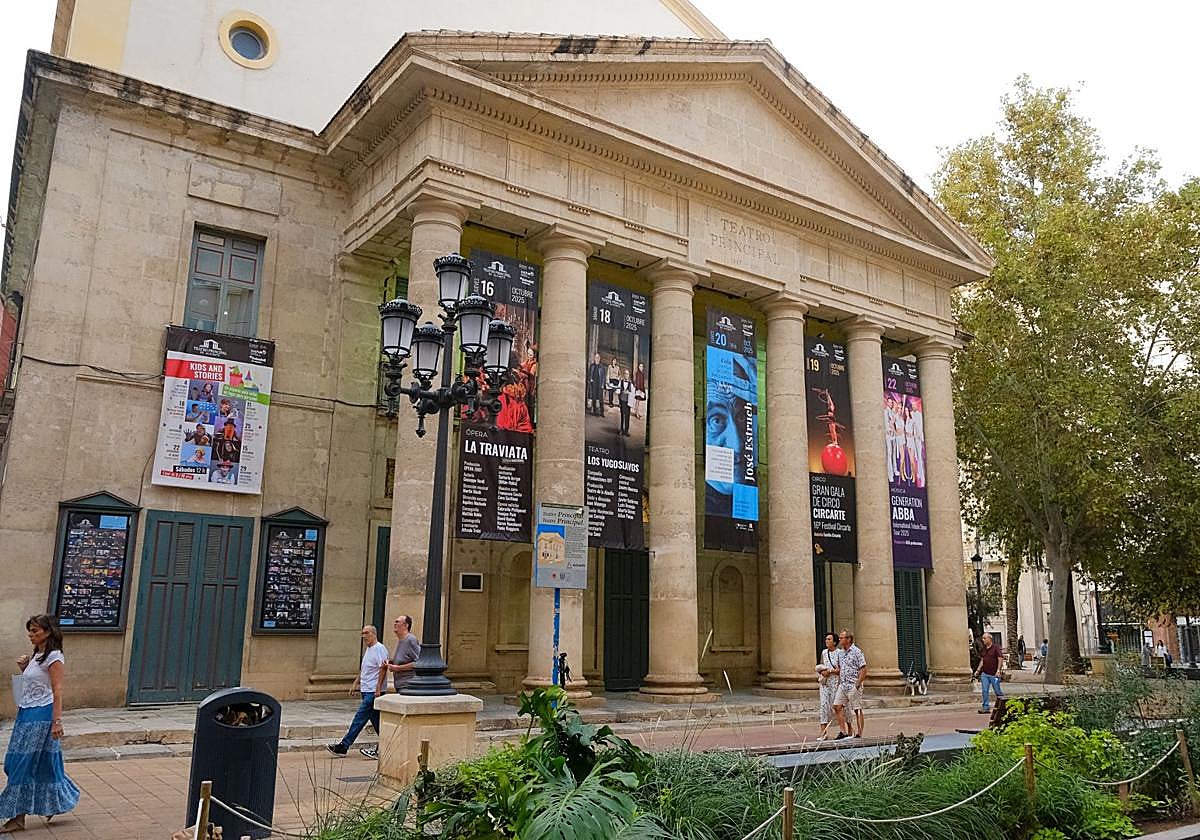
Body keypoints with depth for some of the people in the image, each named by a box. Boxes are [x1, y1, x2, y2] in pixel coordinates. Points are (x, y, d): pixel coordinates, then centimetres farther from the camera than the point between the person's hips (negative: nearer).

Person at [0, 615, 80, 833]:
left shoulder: (54, 657, -13)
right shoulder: (35, 656, 14)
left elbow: (57, 691, -17)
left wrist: (57, 721, -21)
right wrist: (23, 668, 5)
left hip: (41, 716, -8)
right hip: (27, 714, 8)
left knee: (24, 764, -4)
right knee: (40, 764, 11)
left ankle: (18, 816, 5)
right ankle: (54, 803, 24)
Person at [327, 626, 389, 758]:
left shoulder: (380, 648, -13)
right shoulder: (368, 649, 17)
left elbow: (383, 668, -19)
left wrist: (378, 689, -22)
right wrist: (356, 683, 20)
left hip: (373, 692, -10)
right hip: (366, 690, 10)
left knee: (359, 719, -7)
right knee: (376, 720, 11)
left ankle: (343, 747, -5)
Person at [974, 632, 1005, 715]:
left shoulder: (996, 648, -7)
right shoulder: (983, 649, 12)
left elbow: (1000, 659, -9)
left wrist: (998, 670, -16)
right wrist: (978, 670, 9)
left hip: (994, 674, -6)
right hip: (984, 674, 6)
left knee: (997, 691, 3)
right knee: (984, 691, 0)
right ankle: (986, 708, 4)